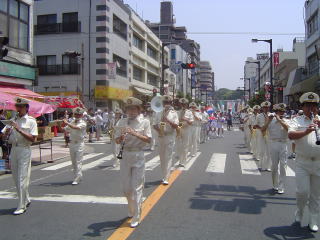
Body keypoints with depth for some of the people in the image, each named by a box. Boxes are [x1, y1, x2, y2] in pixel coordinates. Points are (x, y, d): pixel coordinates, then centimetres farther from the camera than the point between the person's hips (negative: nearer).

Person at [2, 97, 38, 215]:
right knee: (16, 178, 12)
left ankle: (21, 206, 1)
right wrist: (7, 132, -11)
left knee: (22, 179, -6)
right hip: (13, 150, 6)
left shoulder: (31, 121, -4)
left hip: (24, 150, -6)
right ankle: (26, 200, 29)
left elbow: (32, 139, -12)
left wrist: (19, 130, -18)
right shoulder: (13, 120, 12)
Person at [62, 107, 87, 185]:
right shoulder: (72, 123, 12)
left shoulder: (83, 123, -7)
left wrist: (67, 123, -23)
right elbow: (64, 129, 10)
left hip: (79, 144, -6)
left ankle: (77, 179, -8)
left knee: (78, 162, -8)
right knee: (74, 162, 12)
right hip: (72, 143, 6)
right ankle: (79, 176, 25)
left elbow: (76, 127, -26)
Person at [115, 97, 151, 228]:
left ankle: (136, 217, 6)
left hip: (138, 156, -3)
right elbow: (117, 141, 4)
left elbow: (148, 139, -9)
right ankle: (131, 210, 36)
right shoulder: (122, 122, 4)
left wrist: (135, 133, -20)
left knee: (137, 188, -1)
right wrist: (121, 137, -18)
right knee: (126, 188, 12)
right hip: (125, 155, 4)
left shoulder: (144, 122, -3)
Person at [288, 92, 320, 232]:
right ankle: (299, 211, 23)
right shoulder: (298, 120, 2)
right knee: (302, 191, -6)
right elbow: (291, 135, -13)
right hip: (302, 162, -2)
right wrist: (306, 131, -28)